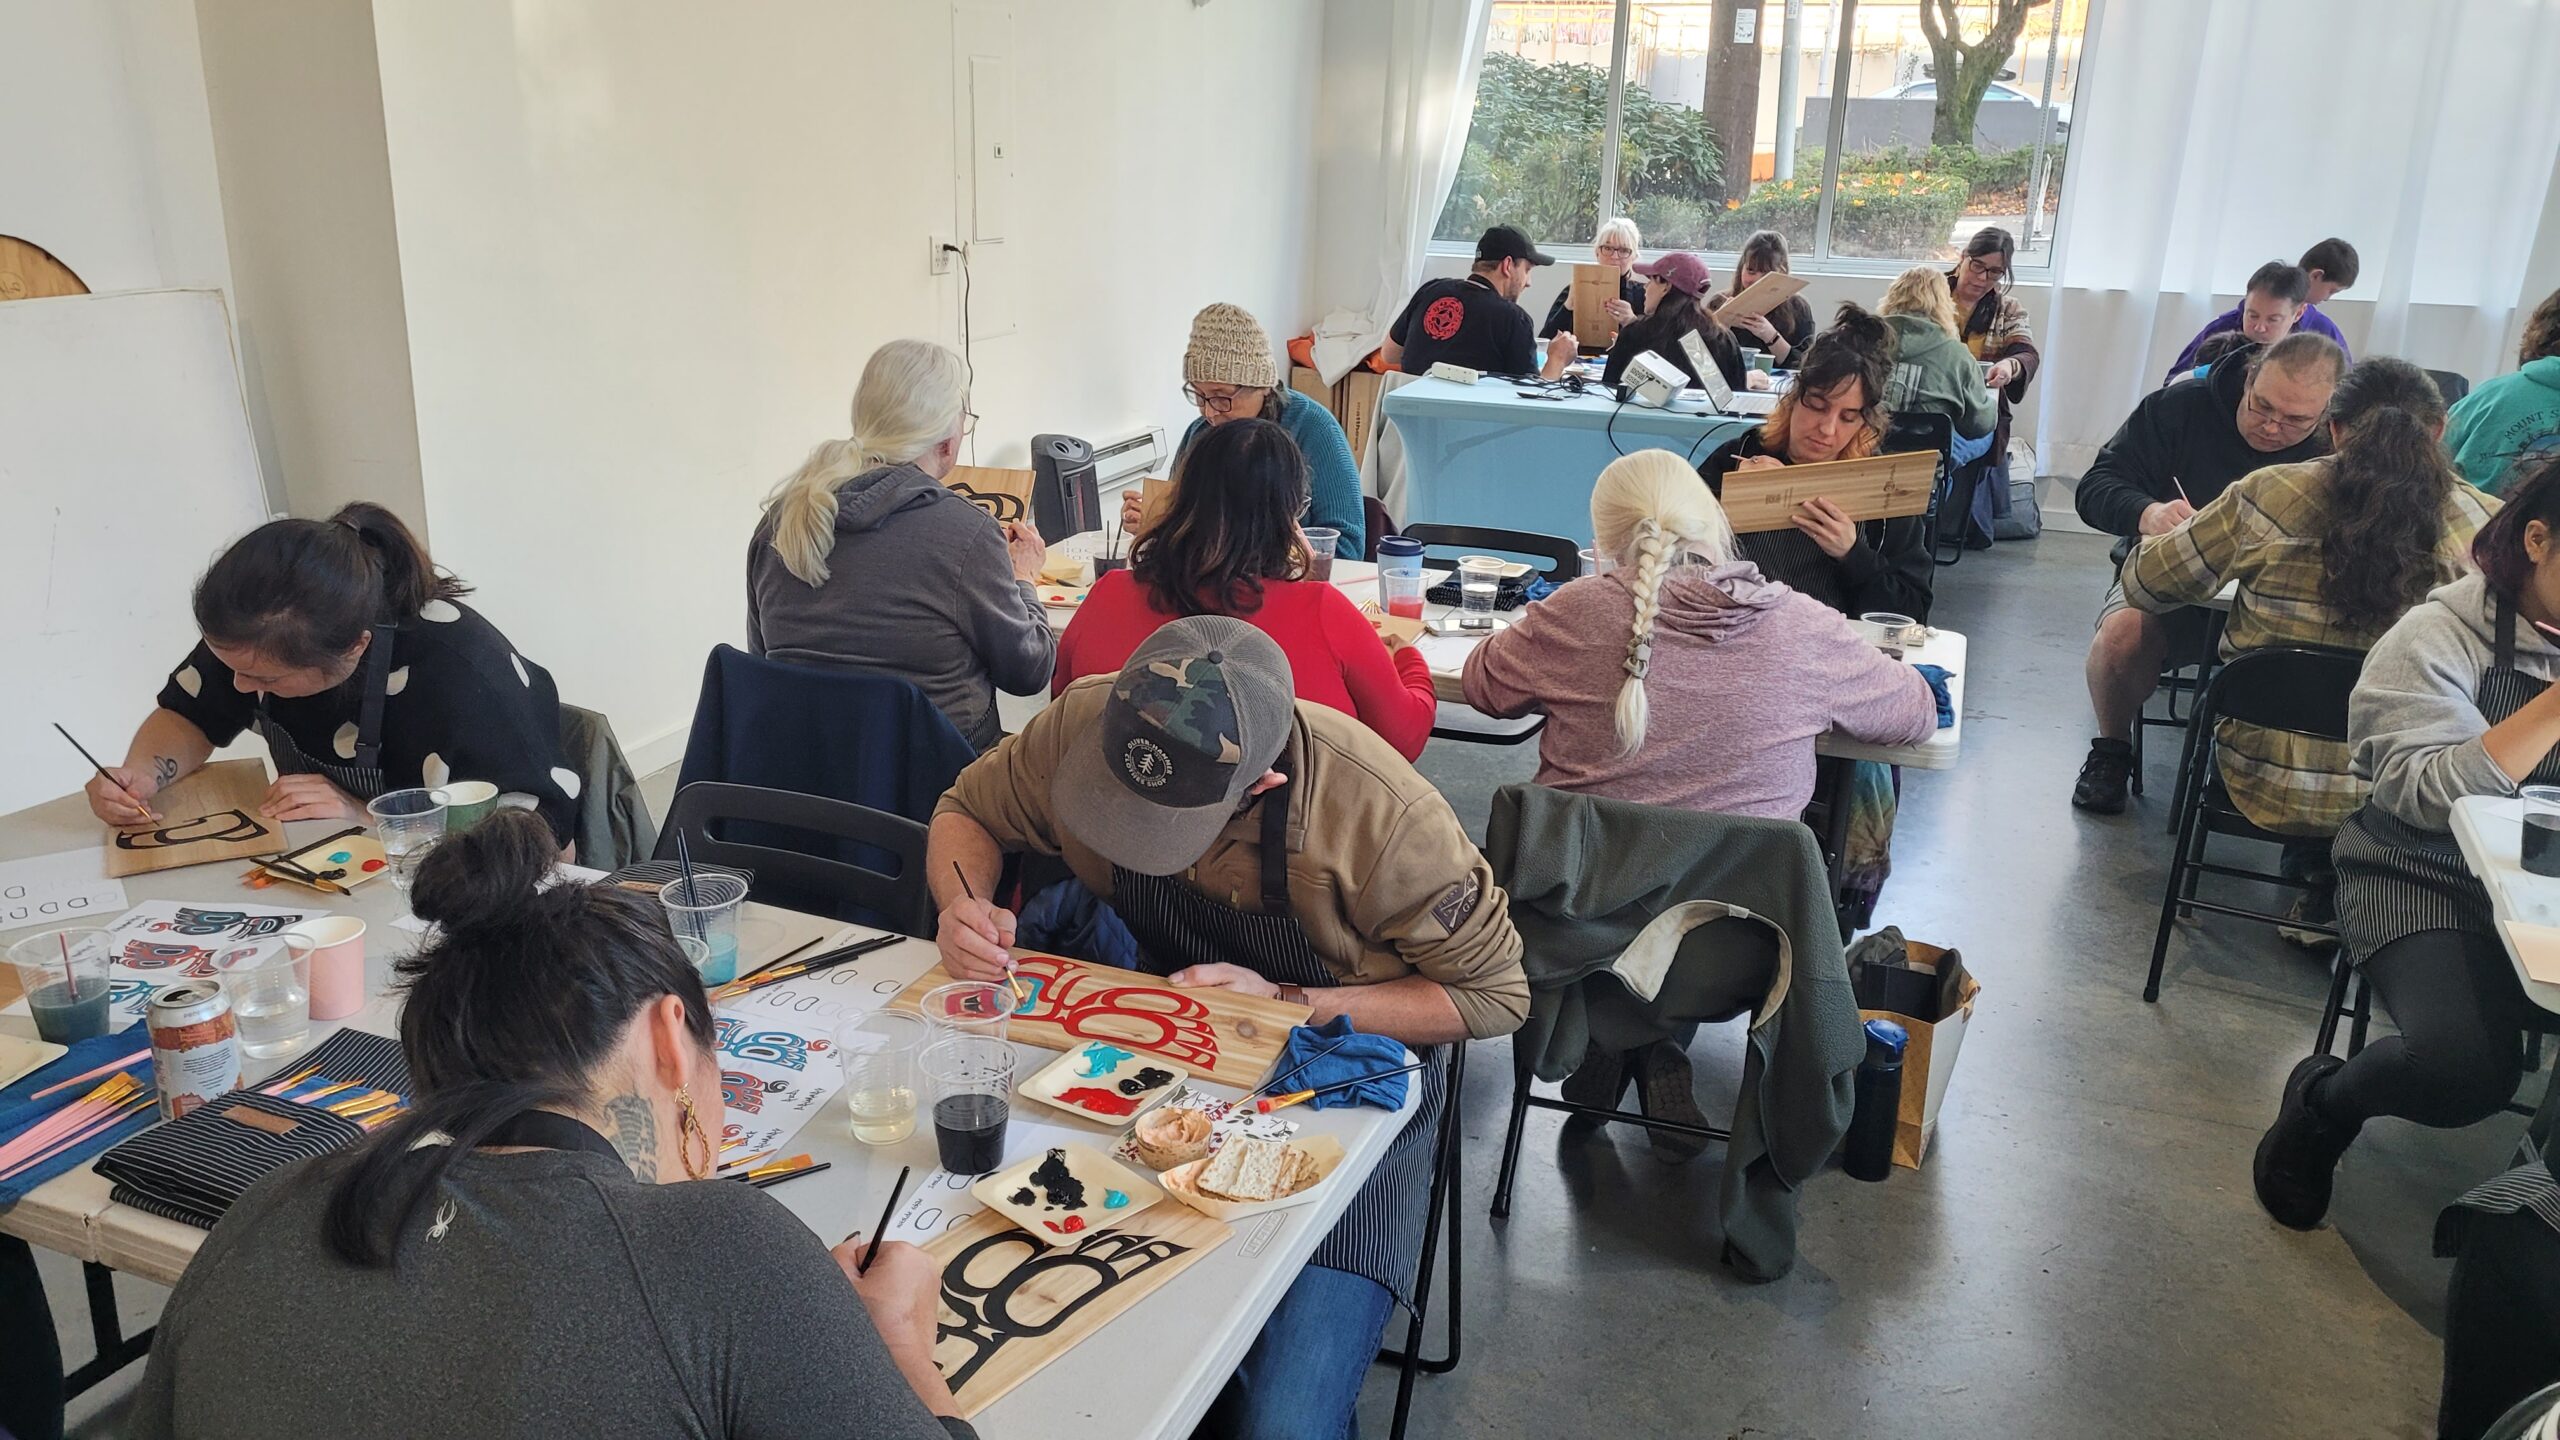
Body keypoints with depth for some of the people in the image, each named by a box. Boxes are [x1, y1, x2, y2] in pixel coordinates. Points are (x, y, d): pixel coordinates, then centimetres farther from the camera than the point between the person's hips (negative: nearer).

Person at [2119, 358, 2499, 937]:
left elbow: (2143, 585, 2)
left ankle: (2319, 872, 29)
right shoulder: (2485, 524, -8)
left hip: (2265, 782, 0)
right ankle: (2336, 887, 31)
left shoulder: (2264, 496, -11)